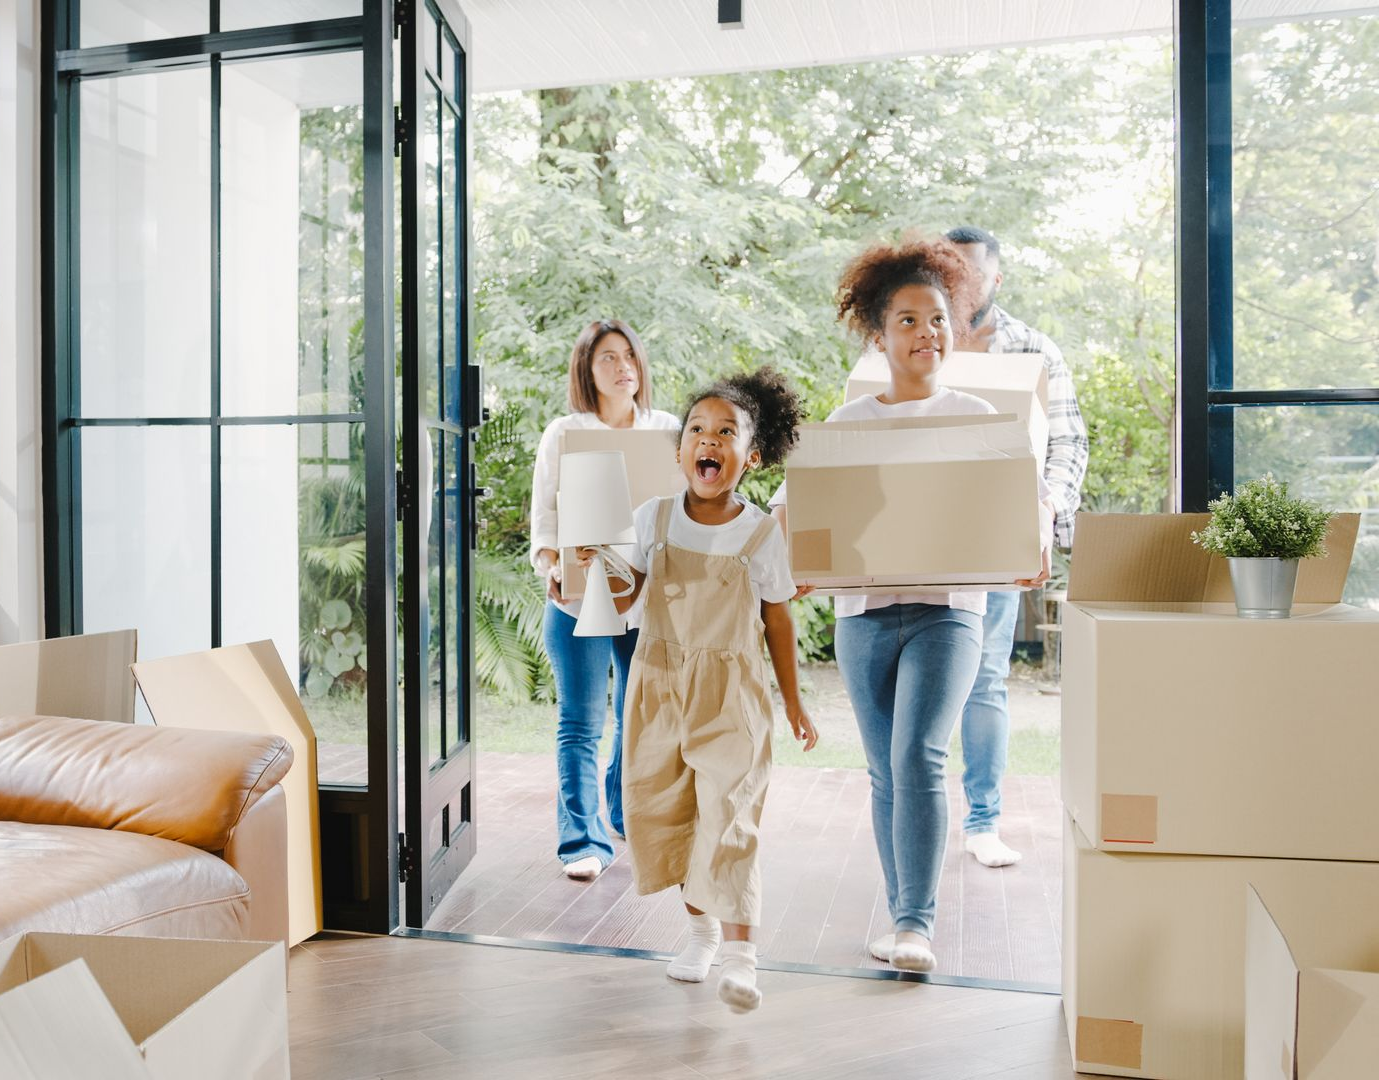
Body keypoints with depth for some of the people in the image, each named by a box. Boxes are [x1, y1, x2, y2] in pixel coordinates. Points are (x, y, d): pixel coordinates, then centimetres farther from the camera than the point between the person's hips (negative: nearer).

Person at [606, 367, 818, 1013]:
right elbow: (622, 598, 4)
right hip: (659, 683, 3)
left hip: (730, 691, -3)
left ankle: (739, 951, 0)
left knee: (728, 812, -9)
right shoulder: (652, 519, -1)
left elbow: (777, 620, 3)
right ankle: (700, 924, 31)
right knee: (660, 808, 11)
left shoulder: (760, 535, -7)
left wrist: (793, 701, 9)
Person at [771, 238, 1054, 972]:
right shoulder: (848, 422, 8)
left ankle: (916, 924, -6)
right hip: (863, 613, 2)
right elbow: (795, 498, 7)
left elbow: (1028, 491, 5)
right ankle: (903, 919, 22)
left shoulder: (976, 417, 7)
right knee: (886, 773, 9)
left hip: (946, 609, -2)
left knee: (918, 758, -16)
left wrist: (1038, 539, -16)